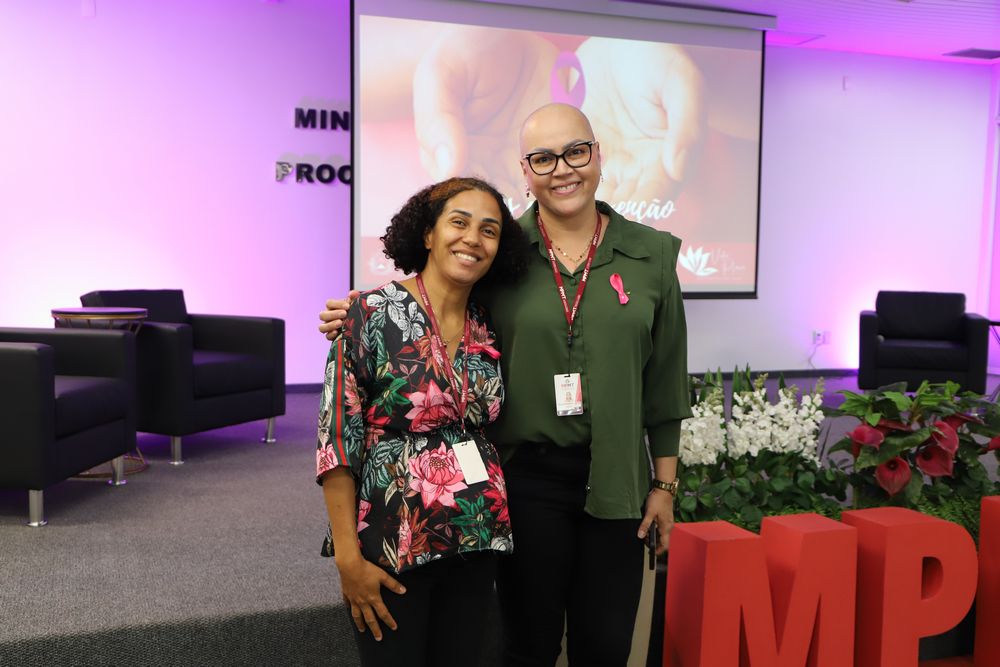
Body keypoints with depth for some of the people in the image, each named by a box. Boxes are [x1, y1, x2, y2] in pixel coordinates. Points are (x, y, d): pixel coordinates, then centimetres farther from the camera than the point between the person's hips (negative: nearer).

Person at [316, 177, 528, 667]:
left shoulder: (486, 328, 5)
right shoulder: (372, 314, -11)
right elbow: (337, 438, -13)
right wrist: (348, 556, -15)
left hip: (476, 539, 5)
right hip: (391, 542, -5)